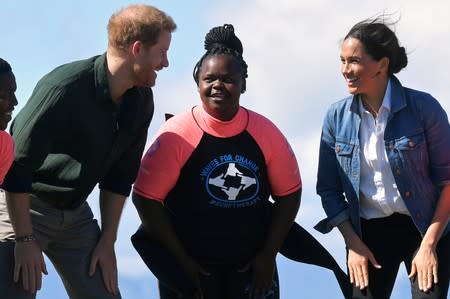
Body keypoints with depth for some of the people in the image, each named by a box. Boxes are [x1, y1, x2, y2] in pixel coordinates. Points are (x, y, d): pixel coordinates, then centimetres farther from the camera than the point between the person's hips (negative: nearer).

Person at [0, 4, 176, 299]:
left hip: (75, 213, 7)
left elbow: (120, 174, 8)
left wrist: (108, 241, 6)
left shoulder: (141, 100, -3)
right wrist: (24, 240, -21)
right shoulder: (64, 87, -26)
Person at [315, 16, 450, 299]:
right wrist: (353, 244, -4)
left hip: (425, 227, -3)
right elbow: (329, 189, 4)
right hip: (367, 233, 3)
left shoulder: (423, 107, -12)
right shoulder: (337, 117, -3)